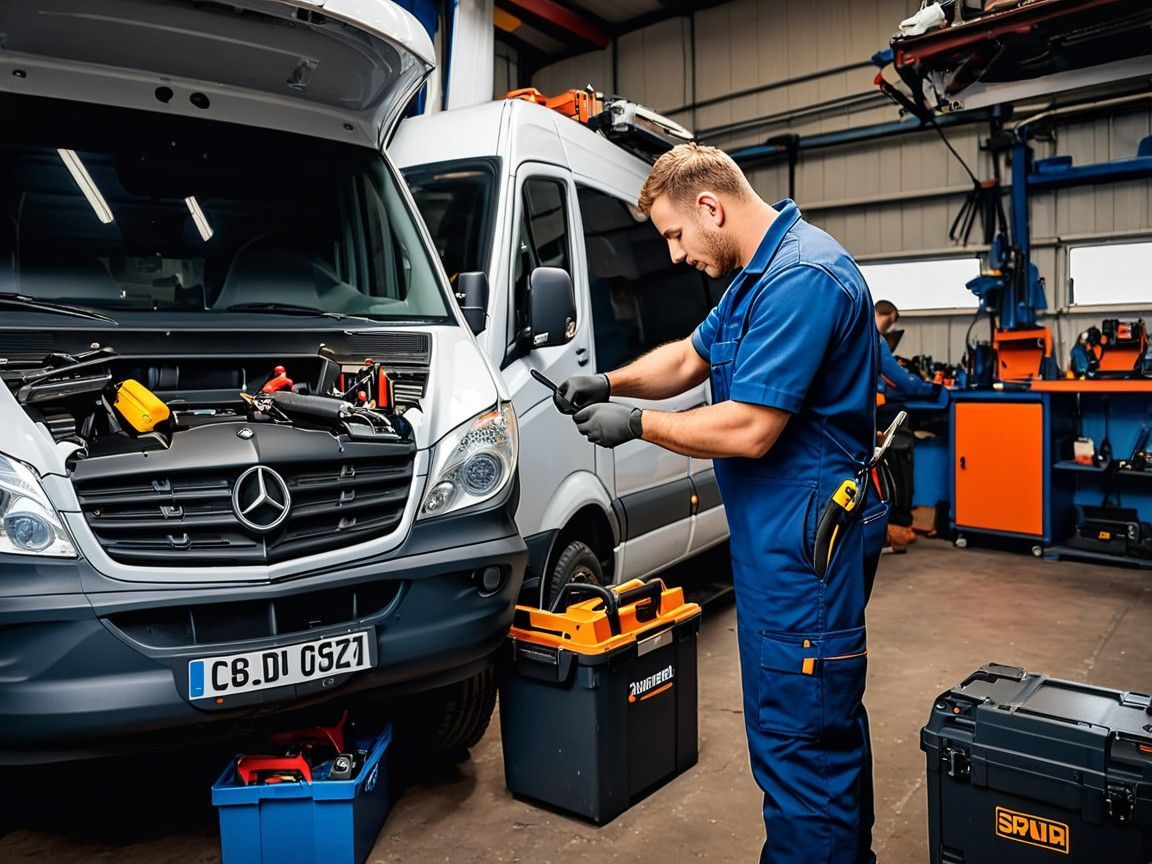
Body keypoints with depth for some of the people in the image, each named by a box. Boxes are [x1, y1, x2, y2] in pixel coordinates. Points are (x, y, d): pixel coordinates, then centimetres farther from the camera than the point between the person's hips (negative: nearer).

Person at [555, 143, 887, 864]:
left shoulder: (802, 277, -20)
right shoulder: (759, 274, 15)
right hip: (790, 530, 11)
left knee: (796, 737, -1)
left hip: (806, 534, -11)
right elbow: (690, 357, 21)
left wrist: (636, 423, -12)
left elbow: (749, 430, -25)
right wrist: (608, 384, 5)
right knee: (828, 719, 23)